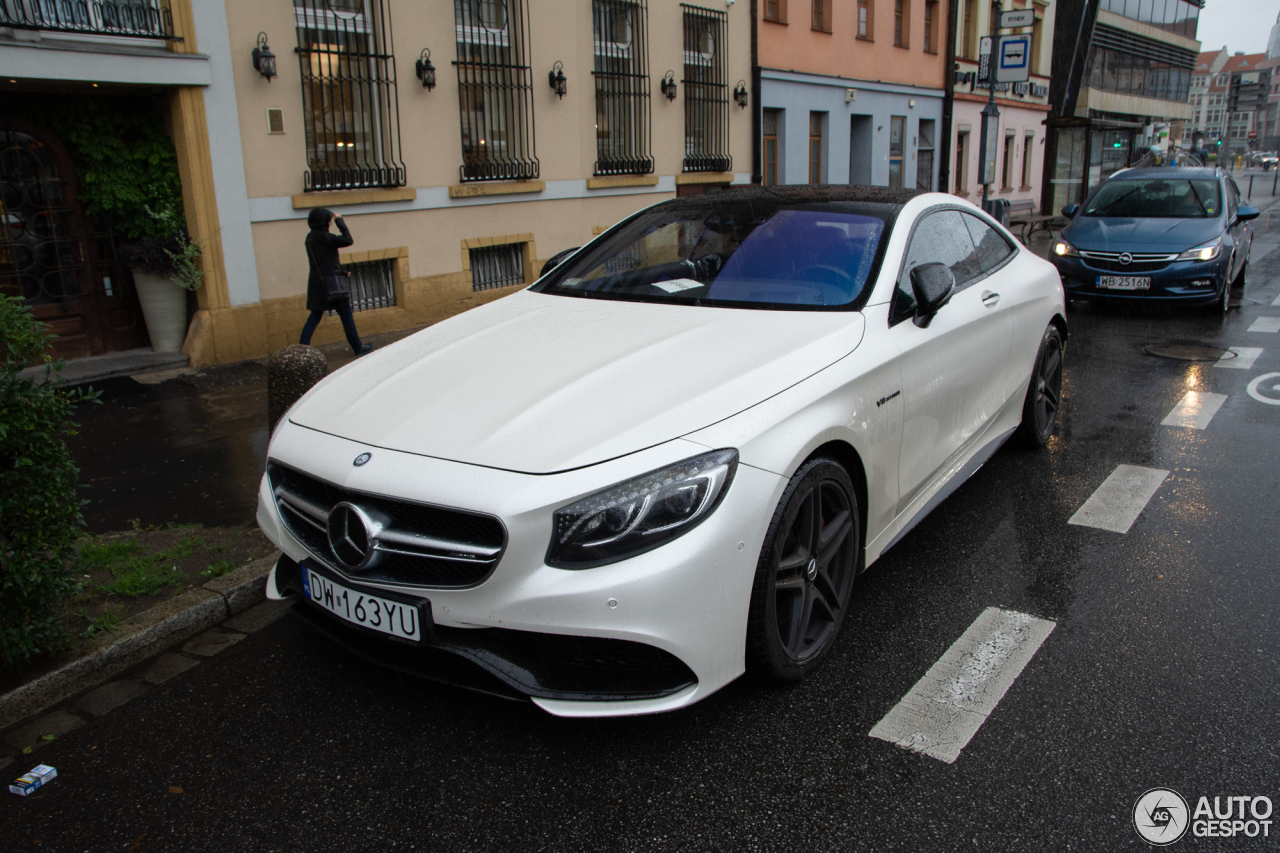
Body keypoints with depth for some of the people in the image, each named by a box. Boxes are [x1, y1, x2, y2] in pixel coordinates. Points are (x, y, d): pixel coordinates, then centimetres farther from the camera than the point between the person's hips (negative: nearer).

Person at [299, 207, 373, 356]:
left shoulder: (311, 237, 10)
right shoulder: (322, 236, -16)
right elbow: (348, 240, -14)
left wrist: (341, 270, 11)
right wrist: (339, 220, -5)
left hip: (316, 282, 8)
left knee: (315, 316, 11)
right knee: (346, 314, 4)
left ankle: (302, 348, 4)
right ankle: (358, 347, 12)